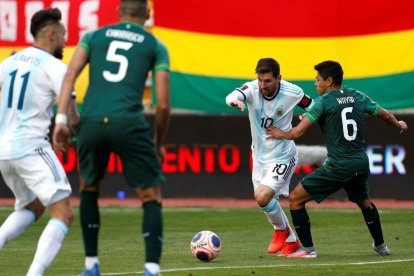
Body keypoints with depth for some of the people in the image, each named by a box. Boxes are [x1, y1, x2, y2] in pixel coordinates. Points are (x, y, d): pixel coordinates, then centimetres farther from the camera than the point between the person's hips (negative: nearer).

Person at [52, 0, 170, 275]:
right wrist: (159, 144, 20)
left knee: (89, 188, 26)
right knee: (151, 198, 8)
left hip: (92, 122, 3)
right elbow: (163, 104, 7)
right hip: (129, 125, -2)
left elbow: (70, 74, 2)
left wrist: (61, 119, -3)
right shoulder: (156, 46, 14)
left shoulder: (94, 36, 19)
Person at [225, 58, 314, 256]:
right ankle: (291, 241, 36)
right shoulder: (252, 89, -17)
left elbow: (313, 108, 1)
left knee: (262, 197, -21)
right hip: (259, 154, 5)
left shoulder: (292, 93, -19)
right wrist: (234, 101, -61)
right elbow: (232, 96, -40)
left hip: (282, 156, -5)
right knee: (268, 202, 15)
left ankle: (281, 229, 7)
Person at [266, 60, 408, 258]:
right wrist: (399, 125, 44)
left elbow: (298, 132, -13)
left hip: (338, 166, -6)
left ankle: (308, 249, 1)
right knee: (363, 201, 34)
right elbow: (385, 115, 22)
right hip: (361, 163, 6)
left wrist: (281, 134, 9)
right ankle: (380, 245, 41)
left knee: (295, 199, 3)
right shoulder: (358, 97, 9)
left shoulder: (323, 102, -7)